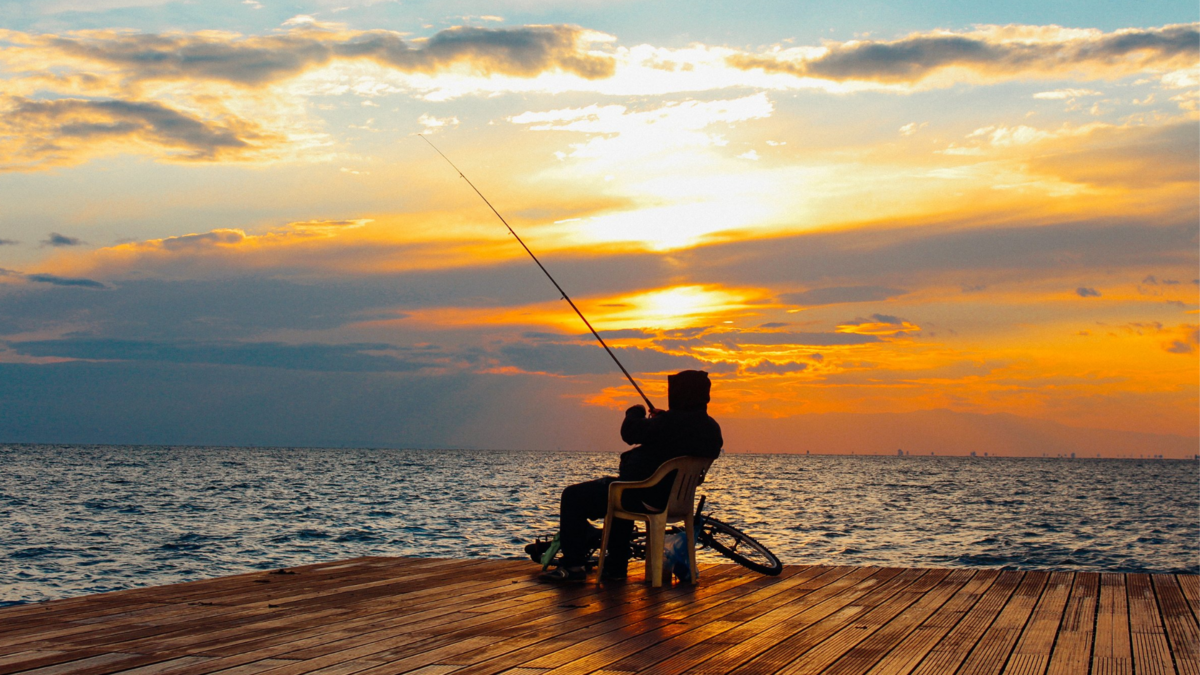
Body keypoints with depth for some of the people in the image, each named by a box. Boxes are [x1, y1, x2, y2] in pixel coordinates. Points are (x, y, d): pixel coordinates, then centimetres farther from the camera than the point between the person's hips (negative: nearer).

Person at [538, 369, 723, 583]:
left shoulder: (673, 421, -26)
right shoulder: (712, 429, 1)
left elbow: (631, 432, -18)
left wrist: (635, 412, 4)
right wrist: (659, 418, 20)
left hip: (646, 498, -9)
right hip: (675, 499, 10)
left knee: (573, 497, 4)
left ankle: (572, 566, 3)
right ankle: (616, 565, 39)